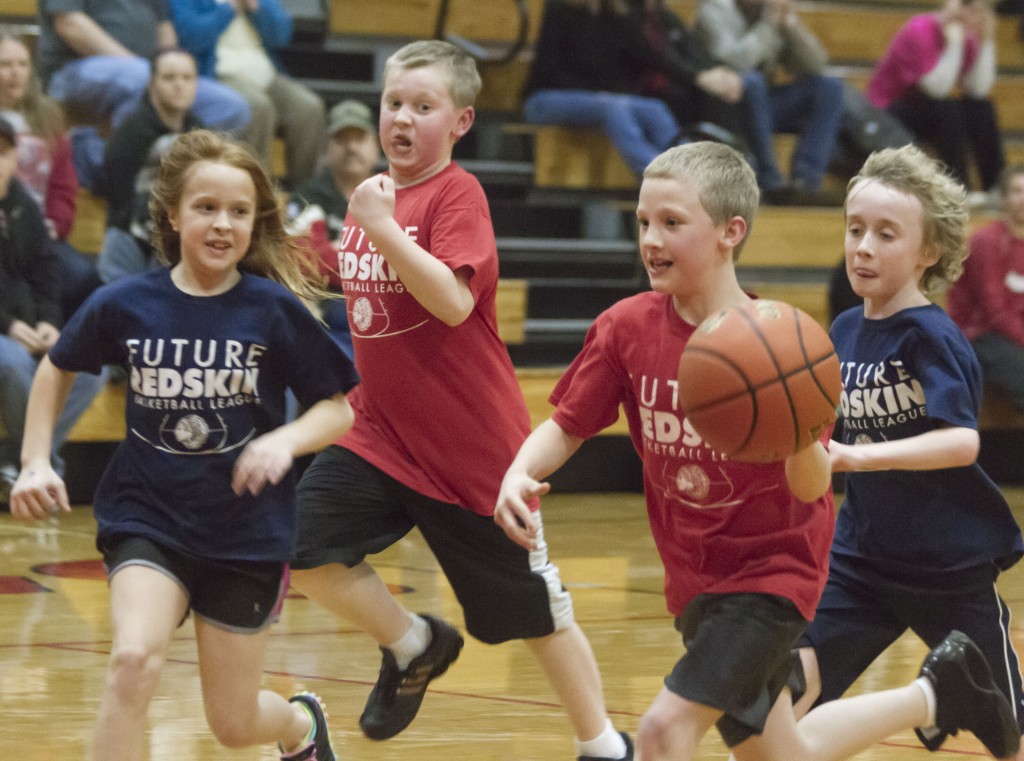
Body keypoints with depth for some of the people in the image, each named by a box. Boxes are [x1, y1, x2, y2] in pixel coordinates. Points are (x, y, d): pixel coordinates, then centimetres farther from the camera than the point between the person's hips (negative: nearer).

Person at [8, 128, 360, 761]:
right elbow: (57, 370, 13)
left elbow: (339, 410, -3)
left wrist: (286, 440, -22)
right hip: (147, 519, 0)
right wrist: (36, 461, 5)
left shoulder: (274, 310, -10)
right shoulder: (124, 304, -7)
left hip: (248, 530, 0)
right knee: (135, 660, -28)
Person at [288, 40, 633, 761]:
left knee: (536, 609, 5)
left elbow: (454, 301, -29)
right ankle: (412, 646, 12)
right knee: (303, 550, -13)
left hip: (472, 444, -6)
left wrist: (382, 227, -32)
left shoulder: (457, 194, -14)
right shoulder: (375, 191, 8)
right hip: (381, 431, 6)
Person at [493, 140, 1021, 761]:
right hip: (694, 575, 6)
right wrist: (520, 476, -23)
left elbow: (812, 487, -22)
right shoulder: (627, 327, -9)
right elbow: (566, 427, -2)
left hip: (772, 569, -6)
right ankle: (932, 696, 42)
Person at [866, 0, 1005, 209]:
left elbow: (978, 90, -13)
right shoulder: (919, 32, -22)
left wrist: (987, 42, -16)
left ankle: (996, 187, -12)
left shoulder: (967, 38, -2)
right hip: (886, 113, -7)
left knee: (982, 108, -11)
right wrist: (953, 42, -31)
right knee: (946, 110, -31)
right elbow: (937, 88, -30)